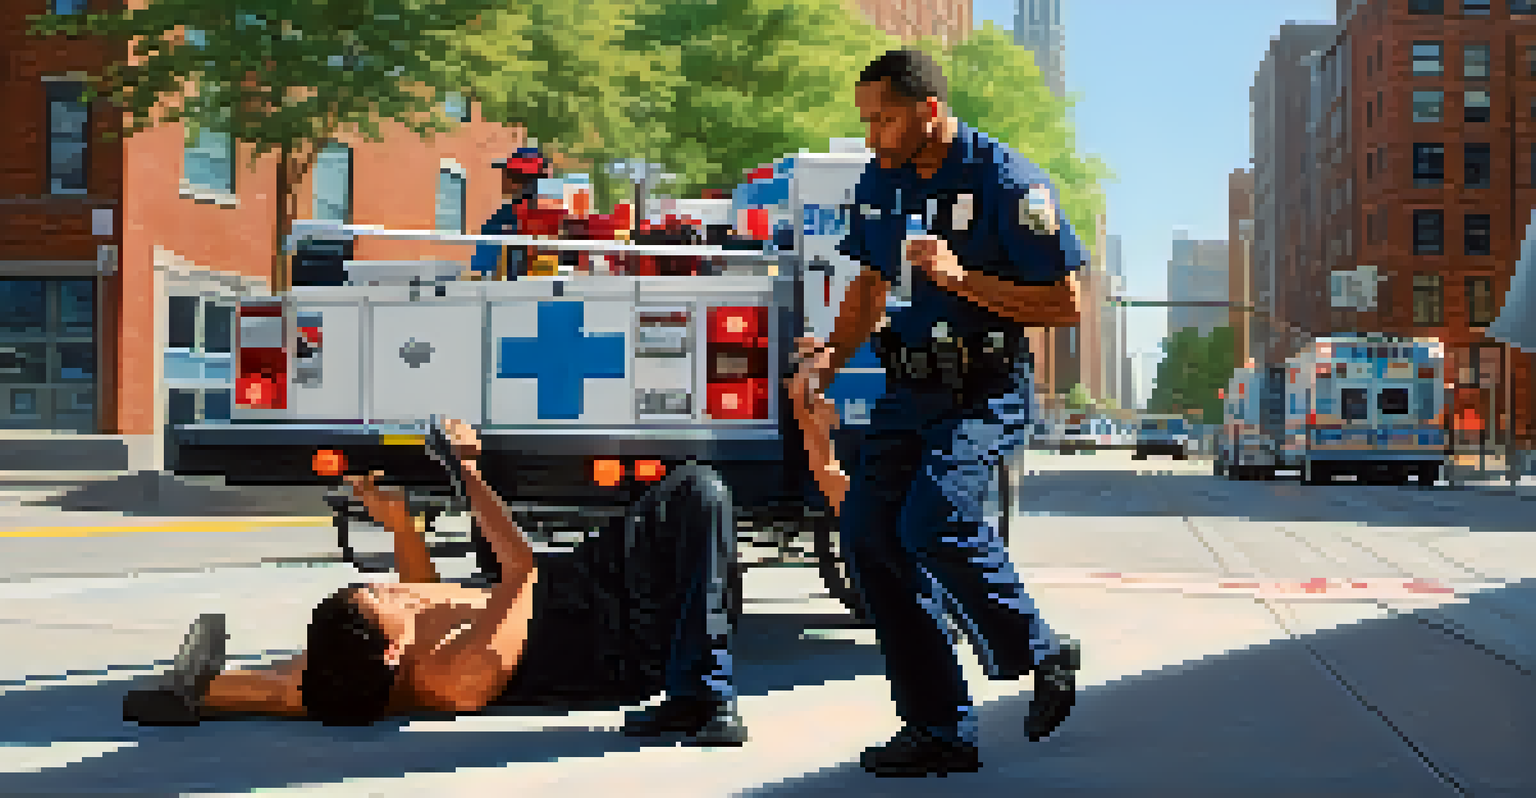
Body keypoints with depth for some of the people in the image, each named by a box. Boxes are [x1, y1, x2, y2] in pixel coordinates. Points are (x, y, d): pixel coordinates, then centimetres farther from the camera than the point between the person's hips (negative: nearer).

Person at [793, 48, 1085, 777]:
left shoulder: (1007, 183, -11)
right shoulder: (878, 183, 9)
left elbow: (1064, 305, -10)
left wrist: (962, 278, -20)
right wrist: (832, 355, 5)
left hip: (985, 394, -7)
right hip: (907, 390, 7)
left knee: (934, 520, -26)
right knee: (868, 532, -6)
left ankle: (1043, 656, 1)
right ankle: (940, 730, 4)